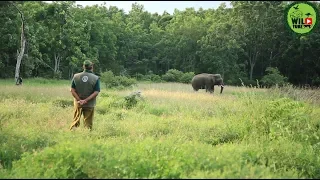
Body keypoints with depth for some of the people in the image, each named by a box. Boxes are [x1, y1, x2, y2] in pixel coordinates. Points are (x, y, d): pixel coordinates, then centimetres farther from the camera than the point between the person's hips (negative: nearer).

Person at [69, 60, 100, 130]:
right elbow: (96, 92, -14)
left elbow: (72, 90, -5)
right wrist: (86, 100, -16)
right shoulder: (96, 78, -6)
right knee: (88, 124, 7)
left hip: (78, 103, 2)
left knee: (76, 121, 13)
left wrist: (79, 100, -9)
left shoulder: (76, 76, -1)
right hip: (89, 104, -2)